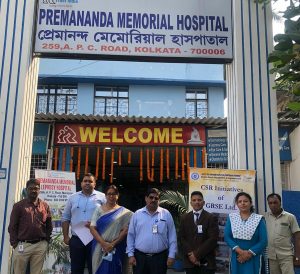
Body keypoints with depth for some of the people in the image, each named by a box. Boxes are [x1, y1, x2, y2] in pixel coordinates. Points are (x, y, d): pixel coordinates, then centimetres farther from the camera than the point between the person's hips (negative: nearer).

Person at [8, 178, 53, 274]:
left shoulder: (45, 206, 8)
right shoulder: (18, 205, 1)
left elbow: (49, 225, 13)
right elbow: (12, 226, 1)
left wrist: (46, 240, 7)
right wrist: (14, 243, -4)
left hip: (41, 245, 2)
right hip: (22, 245, -2)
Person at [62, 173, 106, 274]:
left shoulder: (102, 197, 1)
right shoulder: (73, 198, 9)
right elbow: (65, 218, 11)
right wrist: (66, 236, 4)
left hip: (95, 239, -2)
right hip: (76, 239, 2)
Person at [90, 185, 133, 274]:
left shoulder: (123, 212, 2)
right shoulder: (99, 210, 5)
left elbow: (125, 230, -3)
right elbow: (92, 228, -2)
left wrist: (113, 244, -12)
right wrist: (104, 243, -12)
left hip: (116, 249, -1)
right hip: (100, 248, 1)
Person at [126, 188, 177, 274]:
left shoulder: (166, 214, 0)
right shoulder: (137, 214, 3)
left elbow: (172, 237, 1)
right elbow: (131, 236, 4)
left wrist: (171, 255, -3)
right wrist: (131, 254, 0)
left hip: (160, 257, -1)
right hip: (140, 257, 1)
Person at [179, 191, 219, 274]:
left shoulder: (211, 218, -1)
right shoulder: (184, 218, 9)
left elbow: (213, 239, -9)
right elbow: (182, 238, 5)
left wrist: (197, 254, -13)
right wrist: (190, 254, -9)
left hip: (206, 261, -2)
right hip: (190, 261, 2)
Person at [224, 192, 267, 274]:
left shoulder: (259, 219, -1)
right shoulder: (231, 217, 4)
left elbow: (263, 241, -6)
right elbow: (227, 237, -3)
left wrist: (249, 253, -13)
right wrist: (240, 251, -15)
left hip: (253, 258, -2)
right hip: (236, 257, 2)